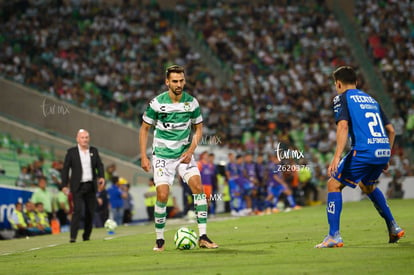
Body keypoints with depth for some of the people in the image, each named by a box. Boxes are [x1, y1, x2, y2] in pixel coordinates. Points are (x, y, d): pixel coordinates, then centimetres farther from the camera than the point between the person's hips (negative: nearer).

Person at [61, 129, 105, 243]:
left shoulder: (94, 151, 10)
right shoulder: (71, 152, 0)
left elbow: (99, 165, 11)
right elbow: (65, 168, 1)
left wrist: (101, 176, -9)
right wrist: (64, 185, -6)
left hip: (91, 186, 4)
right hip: (78, 186, -4)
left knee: (90, 212, 6)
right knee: (77, 210, -16)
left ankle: (86, 236, 18)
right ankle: (73, 237, -17)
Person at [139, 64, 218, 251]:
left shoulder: (192, 102, -2)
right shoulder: (157, 103, -8)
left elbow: (199, 128, 9)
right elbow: (144, 128, 1)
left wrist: (190, 150, -6)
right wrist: (144, 156, -5)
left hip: (184, 154, 2)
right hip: (162, 155, -2)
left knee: (198, 187, -16)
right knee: (162, 196, -12)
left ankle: (203, 237, -12)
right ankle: (159, 239, 6)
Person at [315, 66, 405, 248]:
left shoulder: (342, 98, 5)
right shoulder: (371, 99, 25)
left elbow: (343, 126, -12)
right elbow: (390, 130, 24)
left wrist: (337, 157, -18)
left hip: (364, 151, -7)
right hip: (383, 151, 7)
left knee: (334, 184, 3)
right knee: (368, 186, 32)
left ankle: (334, 236, -6)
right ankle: (393, 228, 28)